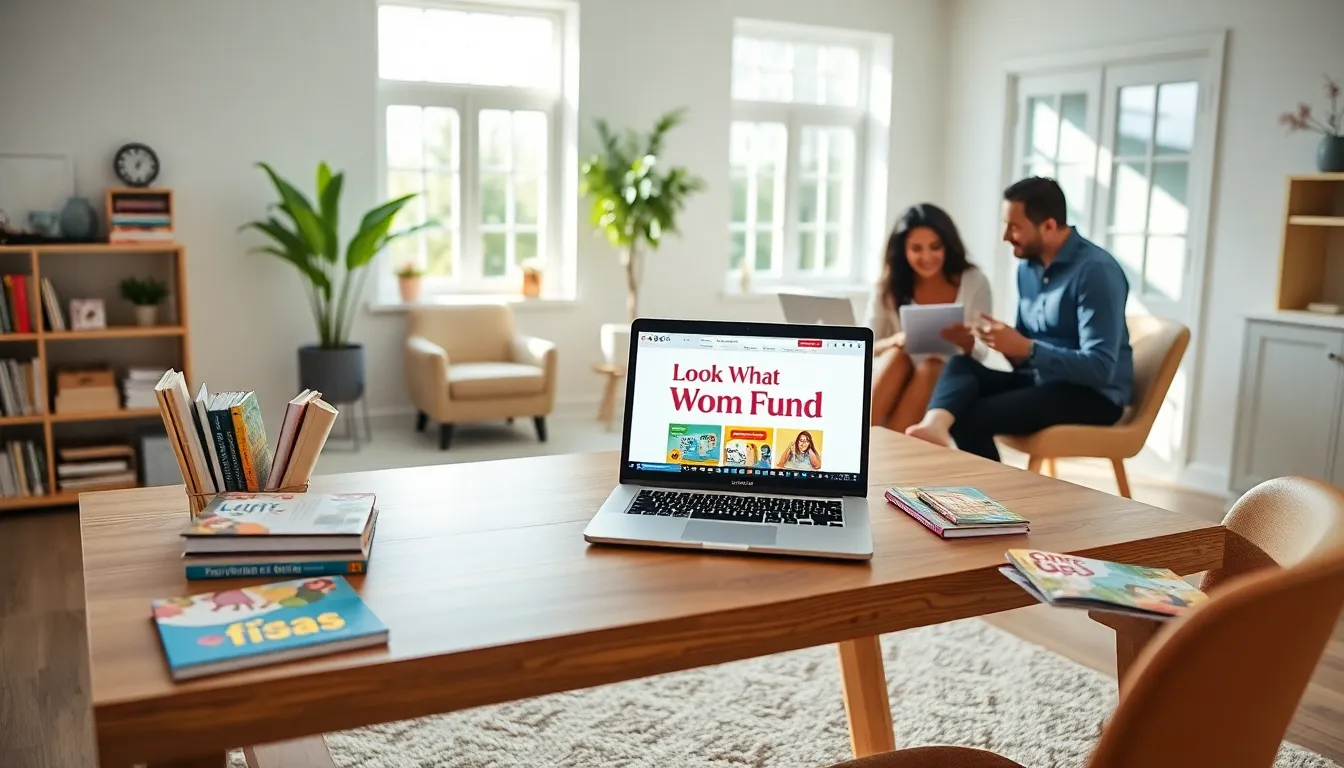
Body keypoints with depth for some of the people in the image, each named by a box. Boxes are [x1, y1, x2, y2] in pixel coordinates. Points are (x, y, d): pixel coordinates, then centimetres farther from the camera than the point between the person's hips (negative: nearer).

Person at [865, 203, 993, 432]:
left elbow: (981, 353, -5)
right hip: (898, 386, 1)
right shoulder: (888, 287, -3)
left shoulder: (974, 282, -5)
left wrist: (967, 343, -30)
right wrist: (896, 340, -28)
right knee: (896, 356, -29)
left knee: (931, 367, -31)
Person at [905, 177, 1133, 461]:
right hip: (1040, 380, 8)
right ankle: (935, 424, -46)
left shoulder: (1095, 271, -17)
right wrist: (1009, 344, -9)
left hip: (1092, 394, -7)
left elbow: (1100, 368, -23)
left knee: (971, 417, -24)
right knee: (961, 365, -19)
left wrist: (1025, 349, -28)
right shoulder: (1027, 265, 9)